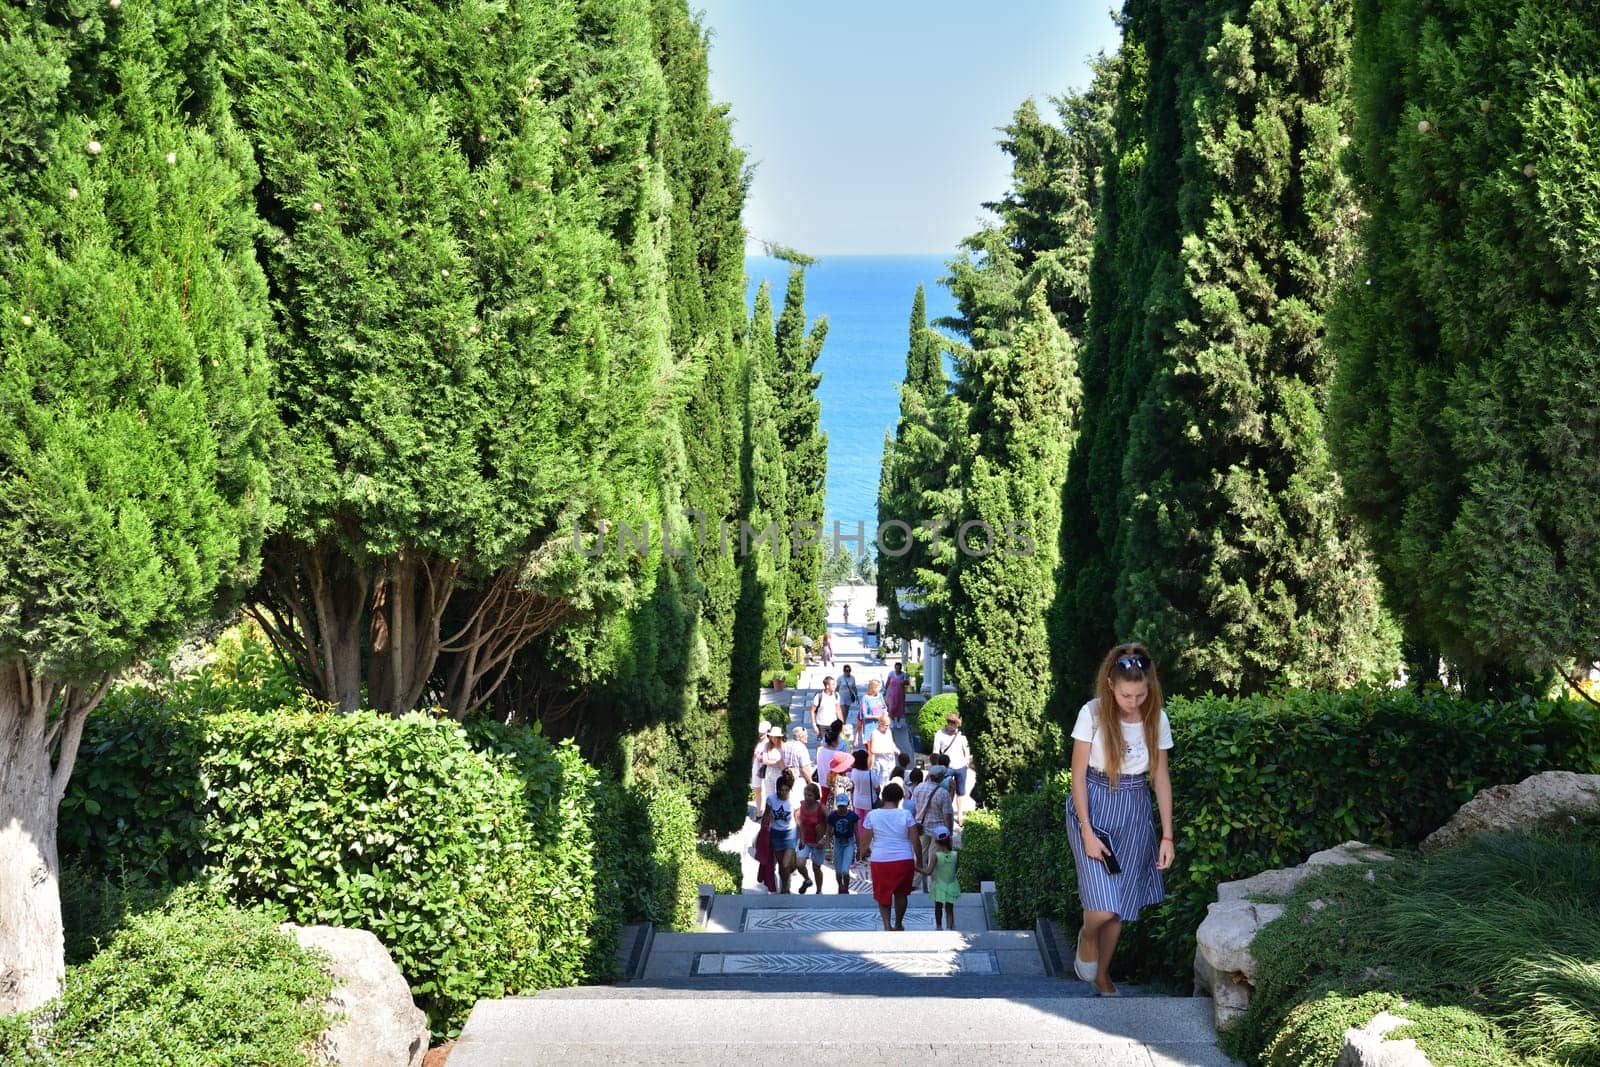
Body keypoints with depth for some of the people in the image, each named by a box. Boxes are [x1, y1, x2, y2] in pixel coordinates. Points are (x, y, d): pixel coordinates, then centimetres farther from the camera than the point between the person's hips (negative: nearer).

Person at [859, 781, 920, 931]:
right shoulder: (906, 815, -6)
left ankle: (887, 924, -3)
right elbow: (914, 840, -6)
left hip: (880, 861, 0)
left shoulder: (872, 815, -5)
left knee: (882, 895, 13)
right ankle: (898, 924, 32)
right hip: (904, 860, 0)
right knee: (901, 893, 19)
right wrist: (918, 861, 5)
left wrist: (864, 852, 18)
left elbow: (865, 841, -3)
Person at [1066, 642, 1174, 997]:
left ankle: (1102, 973, 30)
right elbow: (1078, 775, -10)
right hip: (1092, 808, -3)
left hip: (1134, 814, 3)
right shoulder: (1093, 714, -15)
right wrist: (1087, 832, -14)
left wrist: (1167, 836, 0)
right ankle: (1087, 937, 19)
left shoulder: (1157, 719, -5)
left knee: (1120, 905, 9)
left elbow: (1161, 779, 3)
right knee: (1103, 908, -14)